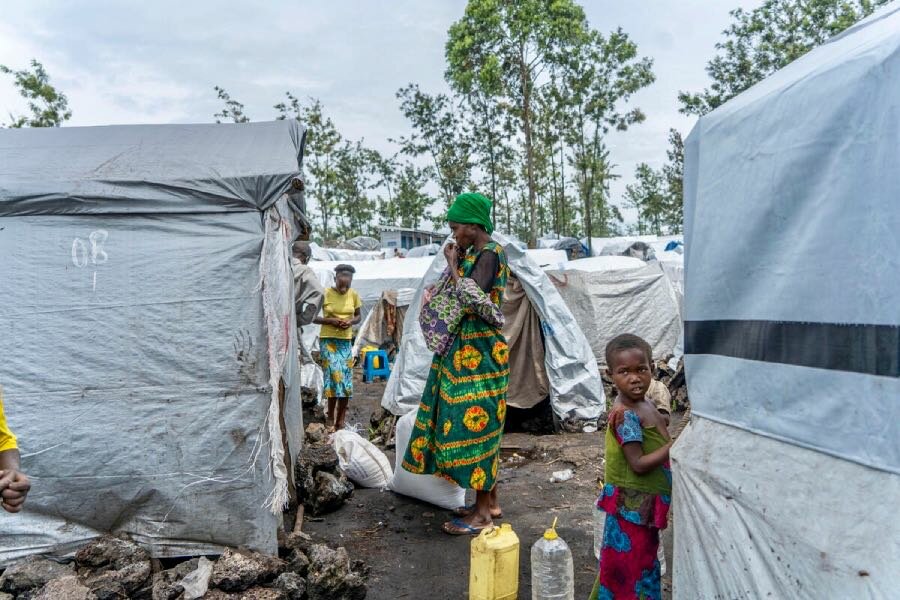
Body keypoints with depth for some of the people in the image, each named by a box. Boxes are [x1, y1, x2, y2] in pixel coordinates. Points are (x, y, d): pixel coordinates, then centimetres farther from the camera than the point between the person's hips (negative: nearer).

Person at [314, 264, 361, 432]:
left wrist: (351, 321, -9)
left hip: (346, 341, 4)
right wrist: (330, 320, -18)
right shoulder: (325, 294, -7)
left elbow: (357, 316, 13)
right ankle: (330, 416, 3)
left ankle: (340, 421, 14)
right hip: (328, 340, -3)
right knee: (335, 375, -14)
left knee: (346, 379, 3)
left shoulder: (354, 295, 2)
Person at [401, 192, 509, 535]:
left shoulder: (489, 253, -13)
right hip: (467, 351, 10)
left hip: (479, 353, -10)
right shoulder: (475, 254, 14)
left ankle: (482, 513, 6)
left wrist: (453, 263, -13)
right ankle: (490, 501, 25)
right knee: (478, 426, 14)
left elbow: (470, 298, -24)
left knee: (473, 424, -5)